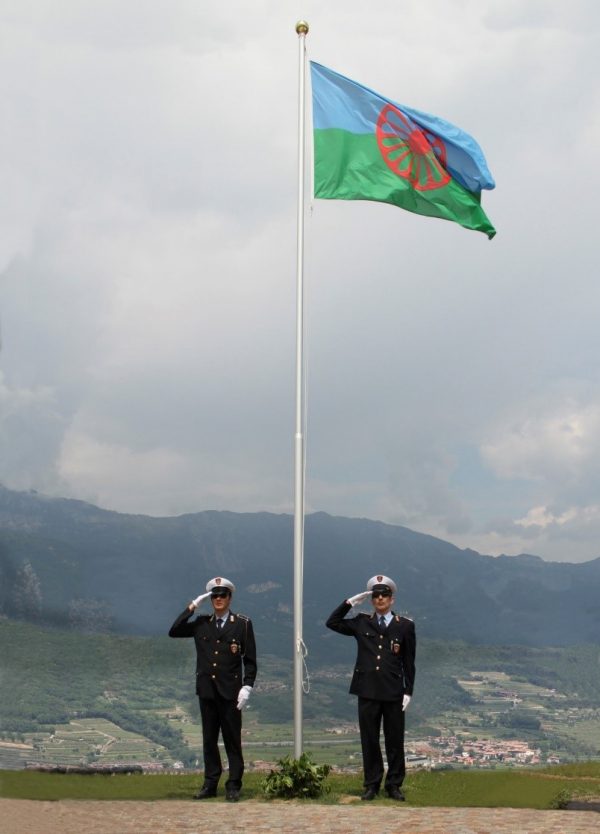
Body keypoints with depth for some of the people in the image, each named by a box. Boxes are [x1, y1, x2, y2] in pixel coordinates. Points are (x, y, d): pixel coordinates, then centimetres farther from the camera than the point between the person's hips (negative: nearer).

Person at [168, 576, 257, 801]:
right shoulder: (201, 624, 9)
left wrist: (247, 687, -11)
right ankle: (210, 784, 14)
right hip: (207, 690, 3)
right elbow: (173, 632, -1)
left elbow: (250, 660, -1)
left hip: (230, 691, -3)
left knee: (232, 740, -1)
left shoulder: (243, 624, 0)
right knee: (209, 739, 8)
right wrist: (192, 606, -4)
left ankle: (233, 786, 4)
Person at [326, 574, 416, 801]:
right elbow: (332, 622, 5)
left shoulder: (405, 626, 3)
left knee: (395, 740, 4)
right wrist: (350, 602, -2)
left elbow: (409, 662, 3)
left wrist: (408, 691, -2)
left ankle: (394, 785, 13)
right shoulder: (361, 623, 8)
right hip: (367, 691, 1)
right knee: (369, 740, 5)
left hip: (393, 693, -1)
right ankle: (372, 784, 14)